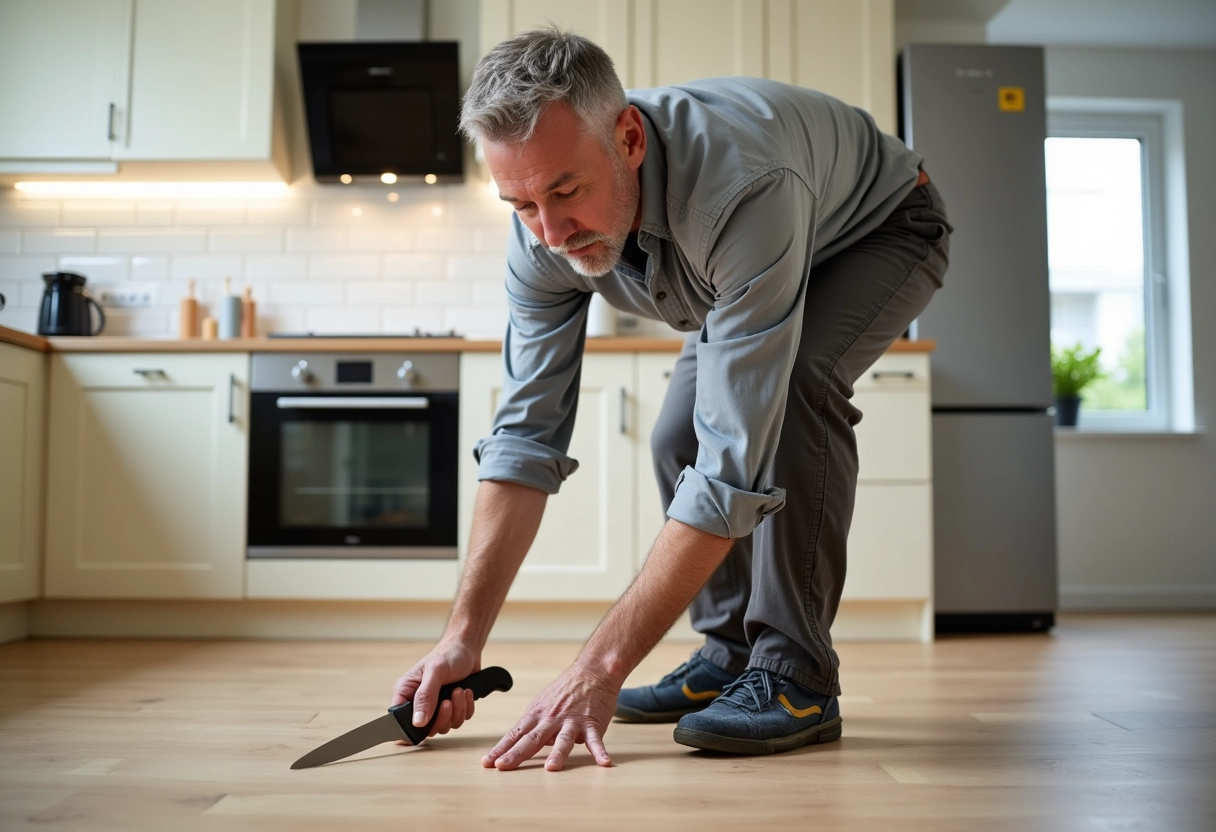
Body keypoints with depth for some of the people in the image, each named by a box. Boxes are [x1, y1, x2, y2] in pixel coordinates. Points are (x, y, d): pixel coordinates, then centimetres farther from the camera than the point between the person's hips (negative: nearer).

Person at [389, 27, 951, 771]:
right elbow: (526, 437, -21)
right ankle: (732, 654, 10)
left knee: (795, 384, -32)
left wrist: (602, 668, -46)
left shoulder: (741, 190, -46)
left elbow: (734, 467, -47)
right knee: (680, 437, -7)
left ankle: (795, 674, -21)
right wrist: (465, 636, -26)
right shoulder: (546, 232, -25)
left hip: (884, 231, -6)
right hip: (739, 255, 6)